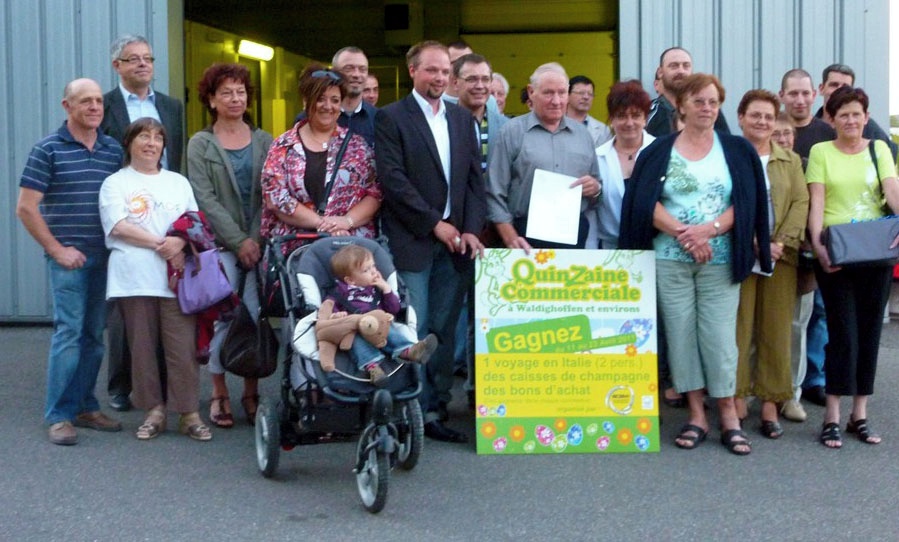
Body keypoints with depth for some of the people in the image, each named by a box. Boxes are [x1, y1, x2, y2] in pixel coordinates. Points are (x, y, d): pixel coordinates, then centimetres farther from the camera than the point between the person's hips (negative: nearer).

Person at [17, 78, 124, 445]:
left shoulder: (114, 150, 9)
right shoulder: (48, 150, -3)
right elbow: (25, 208, -5)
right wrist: (57, 249, -8)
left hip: (105, 258, 5)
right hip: (69, 257, -4)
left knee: (94, 335, 9)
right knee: (69, 332, -8)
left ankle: (85, 407, 18)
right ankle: (58, 415, -2)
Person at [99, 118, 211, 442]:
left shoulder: (179, 182, 20)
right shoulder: (116, 183, 9)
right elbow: (119, 226, -6)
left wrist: (181, 242, -8)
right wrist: (162, 242, -12)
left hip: (177, 276, 2)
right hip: (135, 278, -1)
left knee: (183, 347, -4)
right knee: (142, 347, 2)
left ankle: (189, 414, 2)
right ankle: (153, 411, 12)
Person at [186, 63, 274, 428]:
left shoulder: (264, 142, 11)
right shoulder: (200, 145, 6)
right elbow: (205, 199, -3)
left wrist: (258, 239, -8)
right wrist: (239, 241, -9)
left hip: (260, 243, 2)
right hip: (221, 245, -1)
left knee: (258, 317, -2)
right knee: (223, 318, -5)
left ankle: (252, 393, 9)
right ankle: (219, 394, 6)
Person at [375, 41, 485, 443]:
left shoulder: (462, 119, 16)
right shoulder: (391, 118, -1)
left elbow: (475, 179, 13)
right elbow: (392, 179, -9)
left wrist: (471, 229, 0)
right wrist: (435, 223, -11)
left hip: (455, 243, 5)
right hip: (412, 242, -5)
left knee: (444, 332, 7)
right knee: (414, 333, -4)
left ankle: (435, 410, 13)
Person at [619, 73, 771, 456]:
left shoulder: (737, 150, 8)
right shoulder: (659, 151, 6)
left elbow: (747, 203, 0)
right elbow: (645, 202, -4)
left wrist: (709, 228, -15)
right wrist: (682, 231, -15)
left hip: (721, 259, 0)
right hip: (669, 259, 0)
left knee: (719, 334, -4)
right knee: (680, 333, 2)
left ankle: (729, 416, 6)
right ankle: (696, 415, 11)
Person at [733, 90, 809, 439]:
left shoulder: (790, 160, 14)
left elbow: (801, 202, 5)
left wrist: (782, 242, -10)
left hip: (781, 255, 3)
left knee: (776, 330, 4)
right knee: (738, 329, -2)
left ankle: (770, 403, 10)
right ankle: (737, 400, 8)